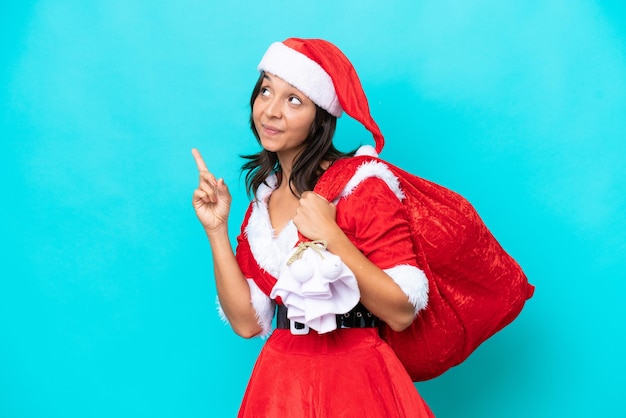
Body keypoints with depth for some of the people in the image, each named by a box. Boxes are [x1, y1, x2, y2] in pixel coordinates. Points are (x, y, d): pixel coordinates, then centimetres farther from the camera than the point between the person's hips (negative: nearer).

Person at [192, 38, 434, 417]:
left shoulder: (361, 187, -12)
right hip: (280, 385, 5)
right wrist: (216, 230, -7)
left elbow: (402, 313, -18)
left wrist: (331, 236, -23)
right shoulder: (264, 197, 6)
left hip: (355, 384, -5)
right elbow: (246, 322, -1)